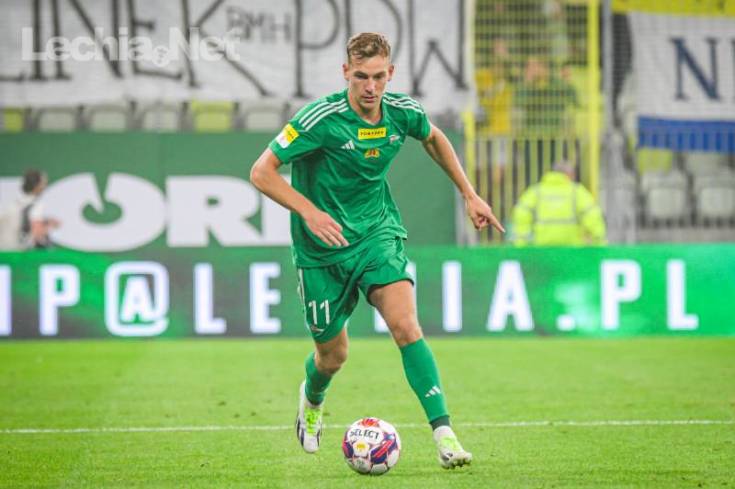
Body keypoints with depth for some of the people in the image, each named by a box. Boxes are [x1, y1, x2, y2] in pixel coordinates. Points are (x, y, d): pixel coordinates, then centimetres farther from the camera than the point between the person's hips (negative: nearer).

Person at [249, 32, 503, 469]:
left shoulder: (403, 113, -8)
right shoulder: (321, 119, -22)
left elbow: (434, 138, 17)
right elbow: (262, 172, -21)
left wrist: (470, 194, 15)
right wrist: (309, 211, -33)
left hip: (378, 233, 2)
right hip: (322, 251, -2)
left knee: (405, 325, -21)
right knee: (333, 355, 10)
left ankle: (444, 433, -24)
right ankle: (312, 400, 47)